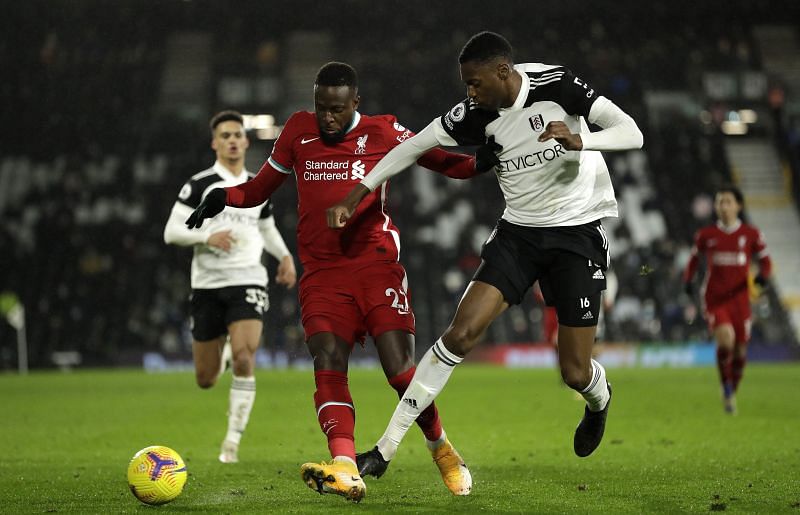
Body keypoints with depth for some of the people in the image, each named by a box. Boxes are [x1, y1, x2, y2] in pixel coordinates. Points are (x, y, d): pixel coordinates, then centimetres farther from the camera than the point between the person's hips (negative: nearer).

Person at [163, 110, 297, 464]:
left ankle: (233, 438, -12)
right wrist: (208, 236, -22)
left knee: (244, 358, -23)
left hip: (248, 282, 1)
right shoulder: (200, 185, -1)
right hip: (207, 285, -1)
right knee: (206, 380, 6)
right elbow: (171, 231, -6)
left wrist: (285, 256, 11)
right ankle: (219, 354, 46)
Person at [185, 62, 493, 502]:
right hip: (321, 270, 2)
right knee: (328, 361, -18)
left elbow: (445, 162, 9)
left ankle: (440, 447, 15)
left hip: (376, 263, -2)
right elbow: (260, 188, 20)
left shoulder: (382, 132, 4)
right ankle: (345, 469, -30)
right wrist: (222, 197, 1)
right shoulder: (298, 130, 11)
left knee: (398, 367, -11)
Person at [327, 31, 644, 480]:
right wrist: (357, 194, 1)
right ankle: (387, 447, -10)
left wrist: (580, 142, -37)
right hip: (518, 232, 3)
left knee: (575, 373, -3)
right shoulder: (477, 115, -6)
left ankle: (599, 401, 38)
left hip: (578, 233, -3)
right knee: (461, 334, -14)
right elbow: (415, 146, 4)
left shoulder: (557, 85, -15)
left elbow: (631, 134, -18)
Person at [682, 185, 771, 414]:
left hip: (739, 299, 1)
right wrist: (688, 280, 2)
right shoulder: (705, 235, 4)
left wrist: (763, 275, -13)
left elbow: (765, 260, 9)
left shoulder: (751, 234, 3)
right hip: (713, 299, -1)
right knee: (725, 339, -24)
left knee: (740, 350, 3)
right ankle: (726, 389, -4)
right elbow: (694, 259, 18)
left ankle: (733, 392, 27)